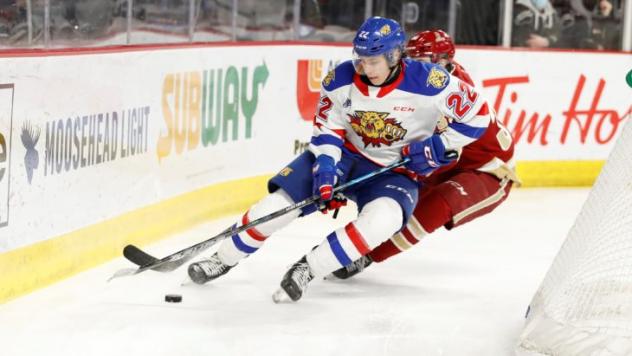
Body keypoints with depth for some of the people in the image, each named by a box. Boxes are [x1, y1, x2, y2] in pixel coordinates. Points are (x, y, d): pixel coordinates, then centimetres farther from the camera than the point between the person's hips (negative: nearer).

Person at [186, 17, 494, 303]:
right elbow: (327, 130, -3)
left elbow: (477, 114, -13)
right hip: (346, 154, 3)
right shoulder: (341, 79, -14)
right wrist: (325, 168, -18)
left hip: (395, 171, -3)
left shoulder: (429, 82, -24)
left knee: (384, 217, -36)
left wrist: (441, 145, -19)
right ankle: (224, 259, 9)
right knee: (281, 201, -12)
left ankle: (308, 269, -24)